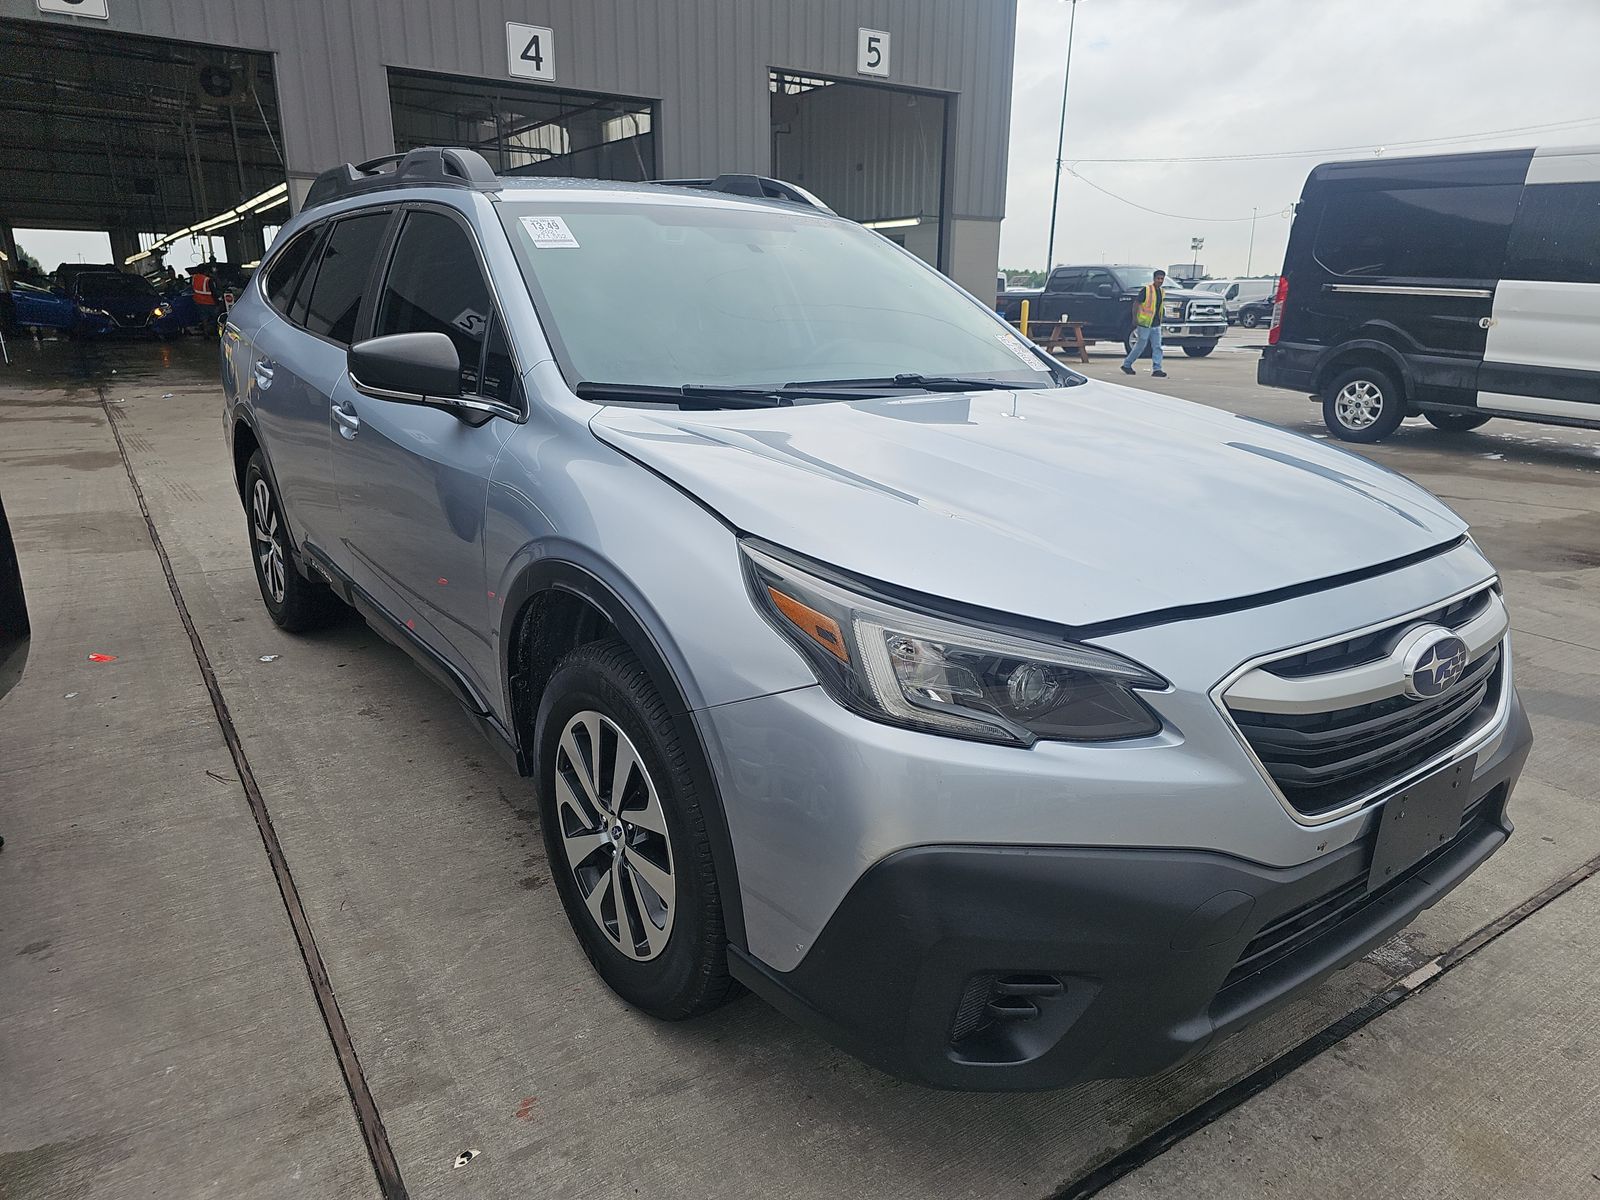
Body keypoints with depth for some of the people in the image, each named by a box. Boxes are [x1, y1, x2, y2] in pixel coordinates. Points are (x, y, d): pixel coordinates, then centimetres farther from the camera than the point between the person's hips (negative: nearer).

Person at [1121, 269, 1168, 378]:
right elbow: (1136, 304, -11)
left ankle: (1157, 369, -3)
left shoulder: (1162, 291, 12)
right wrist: (1134, 319, -17)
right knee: (1140, 346, 1)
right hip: (1144, 324, -7)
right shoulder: (1146, 289, -10)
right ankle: (1126, 364, 17)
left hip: (1156, 325, 7)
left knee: (1157, 347, -1)